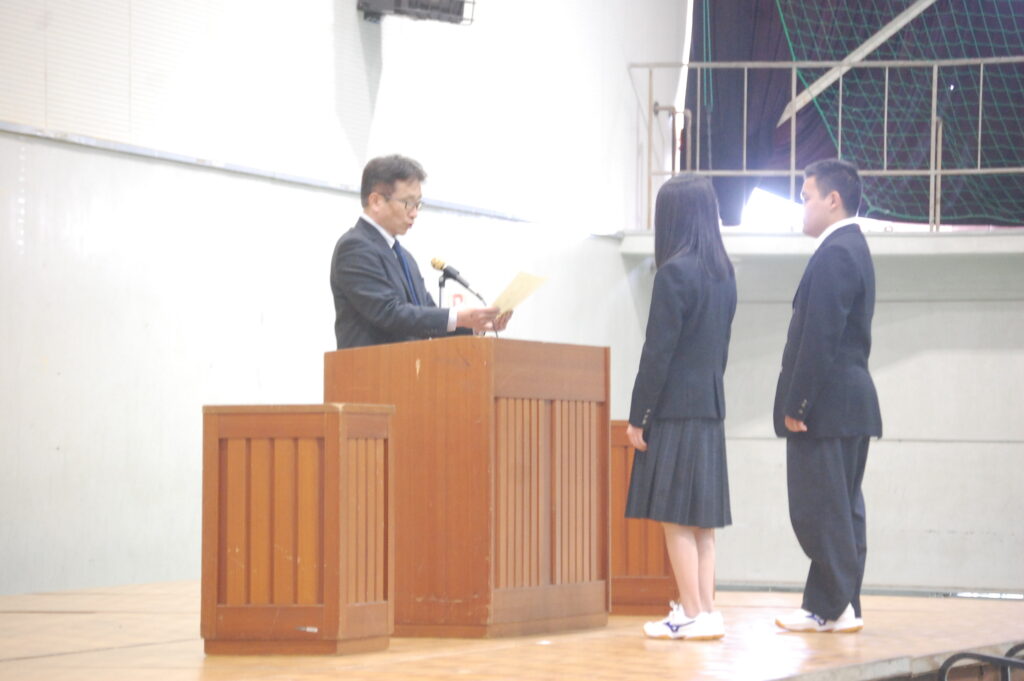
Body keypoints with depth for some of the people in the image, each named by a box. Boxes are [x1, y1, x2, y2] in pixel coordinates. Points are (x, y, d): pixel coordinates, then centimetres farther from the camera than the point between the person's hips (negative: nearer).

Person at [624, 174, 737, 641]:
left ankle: (692, 615, -6)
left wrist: (638, 415, -10)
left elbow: (658, 350, -14)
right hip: (710, 404, 8)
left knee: (674, 516, -4)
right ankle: (705, 610, 11)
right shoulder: (723, 273, 11)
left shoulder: (675, 272, -13)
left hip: (675, 406, -8)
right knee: (702, 518, 11)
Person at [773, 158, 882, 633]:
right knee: (841, 510, 11)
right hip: (853, 404, 11)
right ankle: (840, 607, 14)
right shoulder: (854, 249, 18)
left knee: (818, 510, -7)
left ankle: (834, 608, -6)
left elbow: (820, 337, -20)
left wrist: (796, 405, -18)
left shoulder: (834, 255, -15)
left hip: (827, 405, -11)